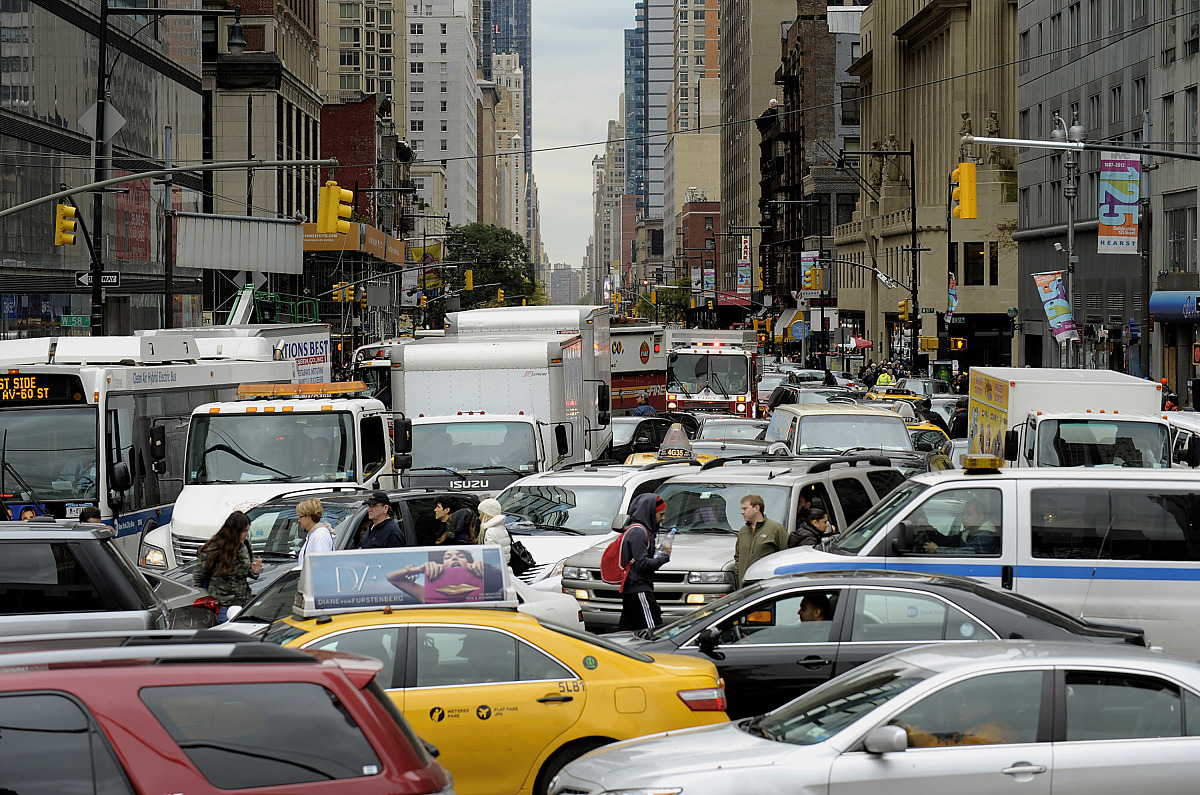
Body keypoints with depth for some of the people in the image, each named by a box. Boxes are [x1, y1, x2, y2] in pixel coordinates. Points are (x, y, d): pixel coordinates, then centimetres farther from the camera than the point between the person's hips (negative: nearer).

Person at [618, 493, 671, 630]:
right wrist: (664, 557, -8)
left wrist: (661, 552, 8)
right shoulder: (638, 532, -13)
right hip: (638, 590, -10)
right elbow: (642, 563, -19)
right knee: (653, 629, -13)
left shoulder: (634, 529, 19)